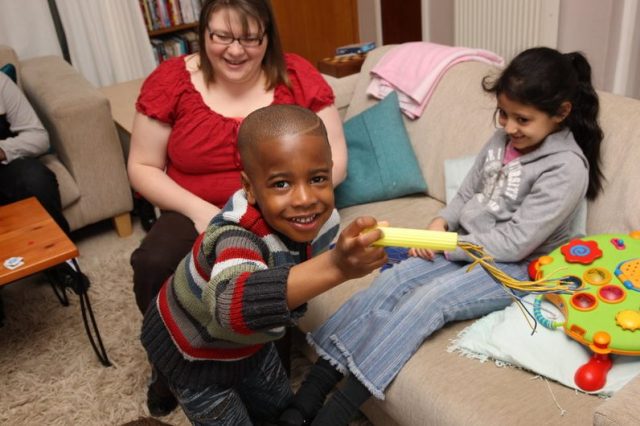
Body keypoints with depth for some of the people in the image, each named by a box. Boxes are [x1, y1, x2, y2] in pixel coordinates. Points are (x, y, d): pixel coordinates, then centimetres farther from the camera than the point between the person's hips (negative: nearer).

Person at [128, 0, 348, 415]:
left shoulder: (298, 77, -6)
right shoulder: (171, 81, -4)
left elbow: (335, 161, -4)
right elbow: (142, 168, 1)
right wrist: (198, 209, -16)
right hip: (197, 213, 2)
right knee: (152, 264, -26)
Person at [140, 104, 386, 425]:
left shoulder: (322, 219, -21)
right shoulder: (238, 236, -43)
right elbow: (230, 305, -65)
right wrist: (334, 267, -75)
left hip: (248, 340, 6)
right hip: (193, 352, -6)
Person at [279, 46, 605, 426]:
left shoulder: (567, 167, -17)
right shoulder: (502, 139, 5)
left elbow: (515, 242, -20)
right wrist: (440, 224, -4)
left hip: (516, 268, -6)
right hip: (464, 247, 7)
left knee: (427, 299, -29)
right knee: (391, 282, -17)